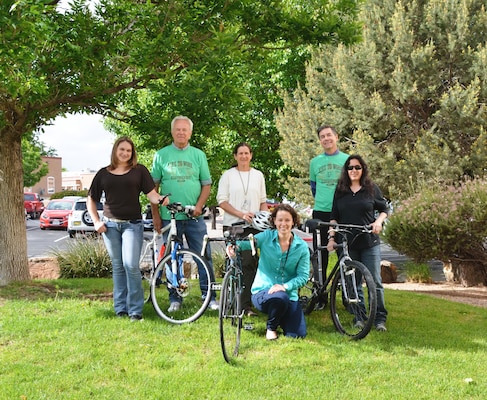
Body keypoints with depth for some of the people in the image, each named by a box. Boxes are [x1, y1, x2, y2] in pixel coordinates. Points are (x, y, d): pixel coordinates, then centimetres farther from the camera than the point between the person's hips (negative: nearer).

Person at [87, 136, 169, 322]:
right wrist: (96, 221, 5)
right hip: (110, 225, 2)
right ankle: (120, 308, 16)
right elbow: (91, 200, 16)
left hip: (132, 224, -2)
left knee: (131, 265, -12)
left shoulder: (139, 171, 5)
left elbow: (151, 193, -3)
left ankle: (135, 310, -5)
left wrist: (160, 199, -26)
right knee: (118, 267, 8)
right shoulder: (104, 173, 9)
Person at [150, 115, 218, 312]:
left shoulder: (198, 155, 7)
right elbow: (154, 186, 6)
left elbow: (206, 184, 7)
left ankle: (210, 298, 7)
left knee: (204, 257, -1)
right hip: (169, 217, 0)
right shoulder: (161, 155, 5)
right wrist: (155, 215, 1)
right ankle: (175, 299, 16)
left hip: (194, 217, 0)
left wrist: (199, 206, -8)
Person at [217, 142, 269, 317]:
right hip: (232, 225, -1)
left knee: (249, 264, -6)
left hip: (252, 226, 1)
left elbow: (263, 202, 18)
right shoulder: (228, 175, 5)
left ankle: (247, 305, -4)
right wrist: (241, 214, -13)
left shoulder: (258, 175, 14)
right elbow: (222, 201, -1)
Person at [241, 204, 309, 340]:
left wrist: (285, 286, -23)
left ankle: (280, 318, 23)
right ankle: (271, 327, -4)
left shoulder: (301, 246, -1)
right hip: (263, 292, -2)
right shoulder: (266, 237, -5)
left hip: (289, 294, 3)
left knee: (298, 334, -13)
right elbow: (244, 243, -20)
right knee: (280, 298, -38)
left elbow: (303, 276, -5)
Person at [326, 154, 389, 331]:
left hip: (369, 243, -2)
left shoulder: (372, 189, 5)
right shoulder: (340, 190, 9)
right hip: (347, 244, 2)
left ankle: (380, 318, 0)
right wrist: (331, 237, 0)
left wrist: (378, 221, -8)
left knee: (375, 282, -4)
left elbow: (384, 209, 12)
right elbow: (334, 217, 10)